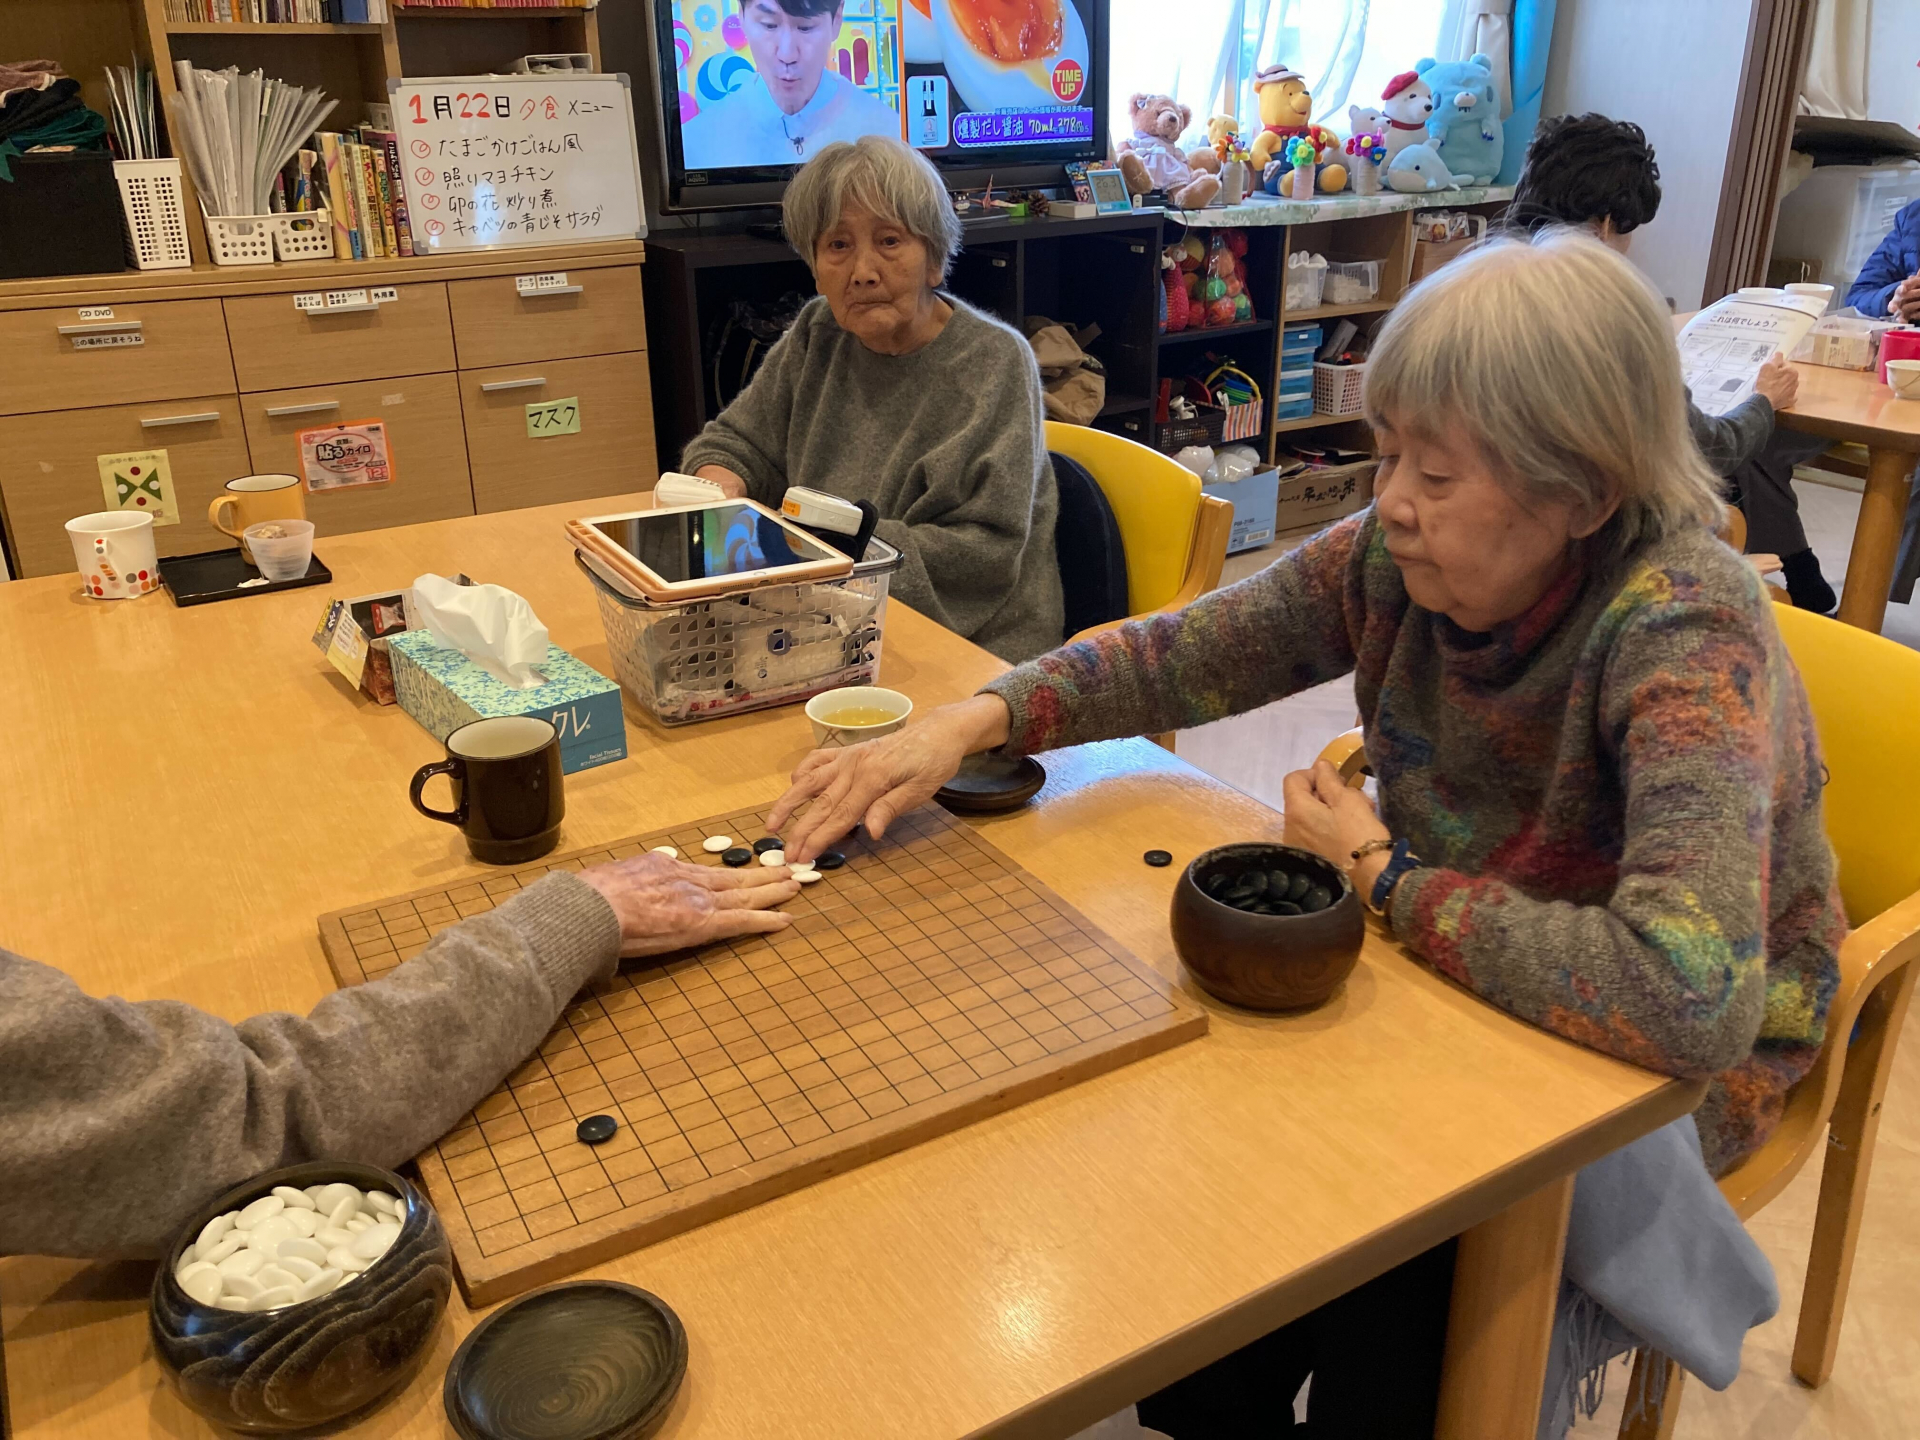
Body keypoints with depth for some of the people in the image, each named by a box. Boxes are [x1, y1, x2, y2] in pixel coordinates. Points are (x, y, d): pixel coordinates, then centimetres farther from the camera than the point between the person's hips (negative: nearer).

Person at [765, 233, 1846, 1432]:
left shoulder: (1684, 627, -31)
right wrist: (974, 723, -23)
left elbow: (1688, 1002, -41)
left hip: (1668, 1064, -5)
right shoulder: (1401, 550, -14)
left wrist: (1382, 876, -30)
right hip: (1448, 972, 5)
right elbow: (1186, 654, -7)